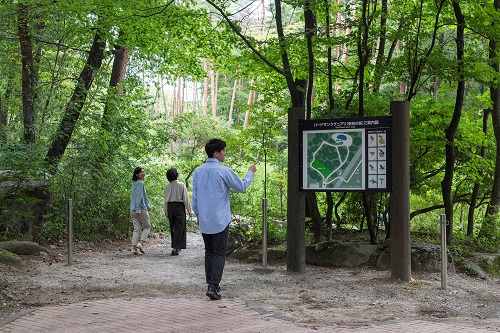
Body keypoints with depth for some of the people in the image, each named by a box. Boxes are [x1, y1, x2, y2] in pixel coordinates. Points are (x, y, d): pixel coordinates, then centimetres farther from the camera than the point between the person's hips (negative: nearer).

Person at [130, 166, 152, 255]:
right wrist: (138, 210, -21)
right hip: (141, 209, -8)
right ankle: (140, 243, -6)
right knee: (147, 227, 8)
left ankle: (134, 248, 3)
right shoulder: (140, 183, -13)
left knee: (137, 229, 7)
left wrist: (148, 206, 28)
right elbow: (139, 196, -19)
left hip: (133, 210, 8)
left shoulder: (134, 184, 15)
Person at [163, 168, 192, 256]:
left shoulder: (167, 186, 3)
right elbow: (186, 199, -7)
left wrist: (166, 212, 17)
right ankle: (174, 249, -8)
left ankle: (176, 246, 26)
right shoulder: (181, 185, -10)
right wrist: (189, 211, 1)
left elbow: (165, 200, 8)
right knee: (179, 228, -1)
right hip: (179, 207, -5)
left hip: (170, 207, 5)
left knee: (173, 228, 16)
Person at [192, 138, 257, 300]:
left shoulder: (198, 171, 5)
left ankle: (211, 284, 19)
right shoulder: (224, 171, -12)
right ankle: (213, 286, -12)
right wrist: (250, 172, 17)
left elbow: (195, 196, 11)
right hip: (220, 220, -5)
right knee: (219, 253, -3)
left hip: (204, 220, 6)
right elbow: (241, 187, 1)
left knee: (209, 252, 15)